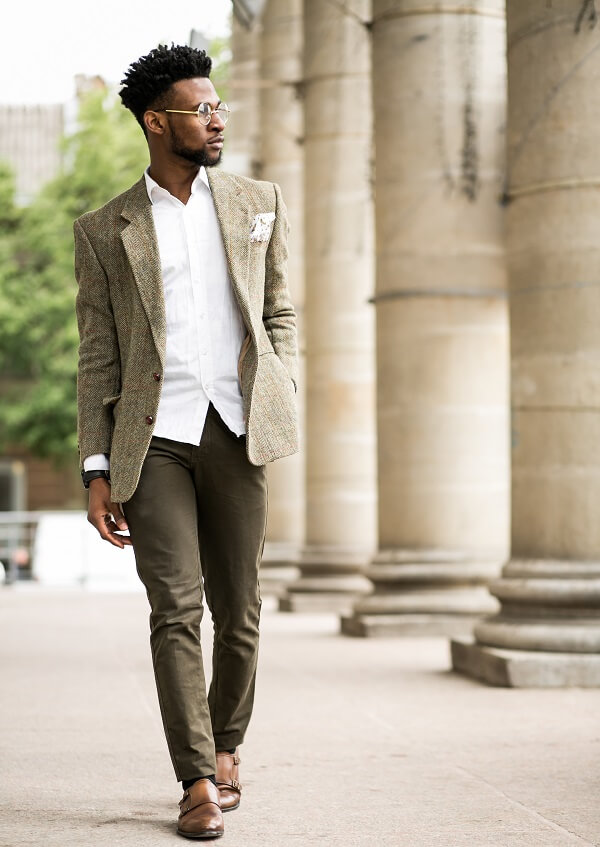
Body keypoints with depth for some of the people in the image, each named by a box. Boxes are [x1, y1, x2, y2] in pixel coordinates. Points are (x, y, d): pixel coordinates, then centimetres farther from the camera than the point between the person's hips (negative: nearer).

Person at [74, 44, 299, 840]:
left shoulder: (258, 203, 13)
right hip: (154, 438, -2)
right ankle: (199, 783, -4)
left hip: (237, 431, 2)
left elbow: (280, 311, 18)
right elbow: (98, 359, 7)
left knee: (238, 610, 5)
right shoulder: (105, 231, 8)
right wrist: (97, 470, 1)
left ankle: (226, 747, 27)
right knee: (176, 609, -8)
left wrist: (279, 401, 3)